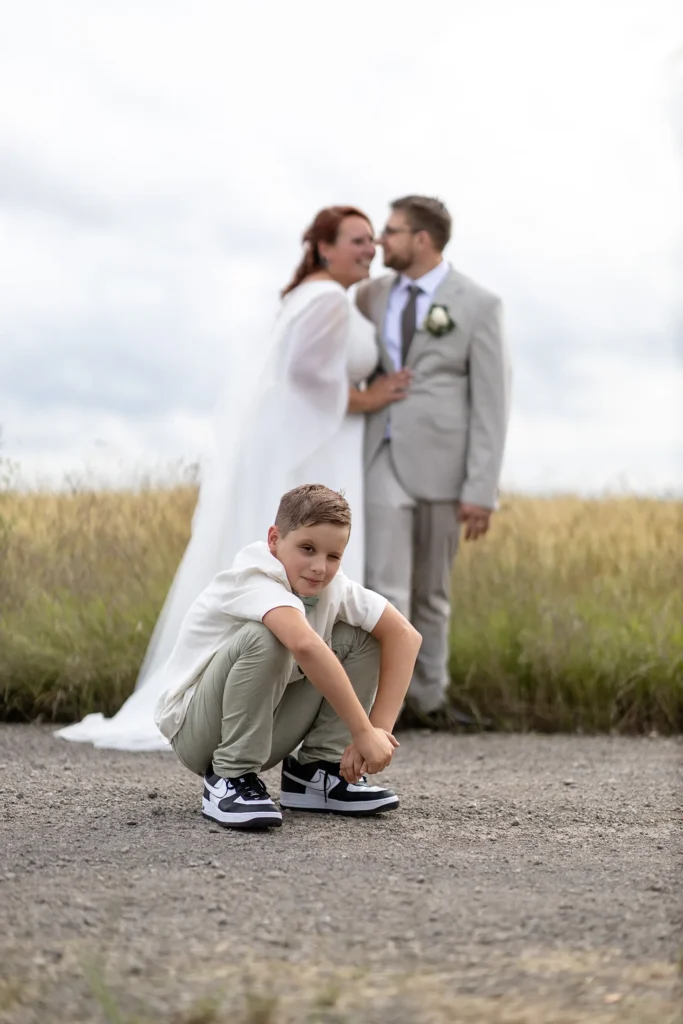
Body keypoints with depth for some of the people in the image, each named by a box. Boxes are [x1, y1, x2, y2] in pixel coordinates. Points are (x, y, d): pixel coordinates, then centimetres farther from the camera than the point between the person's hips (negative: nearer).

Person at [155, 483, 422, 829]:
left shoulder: (335, 586, -5)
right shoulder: (253, 578, -26)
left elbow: (404, 634, -9)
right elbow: (304, 644, -44)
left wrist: (379, 727, -19)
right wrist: (364, 733, -42)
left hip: (264, 732, 7)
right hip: (194, 732, -7)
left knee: (360, 636, -4)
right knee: (264, 637, -33)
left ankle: (315, 770, 1)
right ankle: (230, 779, -19)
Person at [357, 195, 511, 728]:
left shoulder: (479, 305, -6)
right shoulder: (372, 294, 6)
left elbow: (492, 403, -8)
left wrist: (482, 491, -13)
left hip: (441, 461, -1)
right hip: (383, 459, 2)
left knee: (430, 590, 11)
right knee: (385, 586, -11)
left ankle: (427, 698, 26)